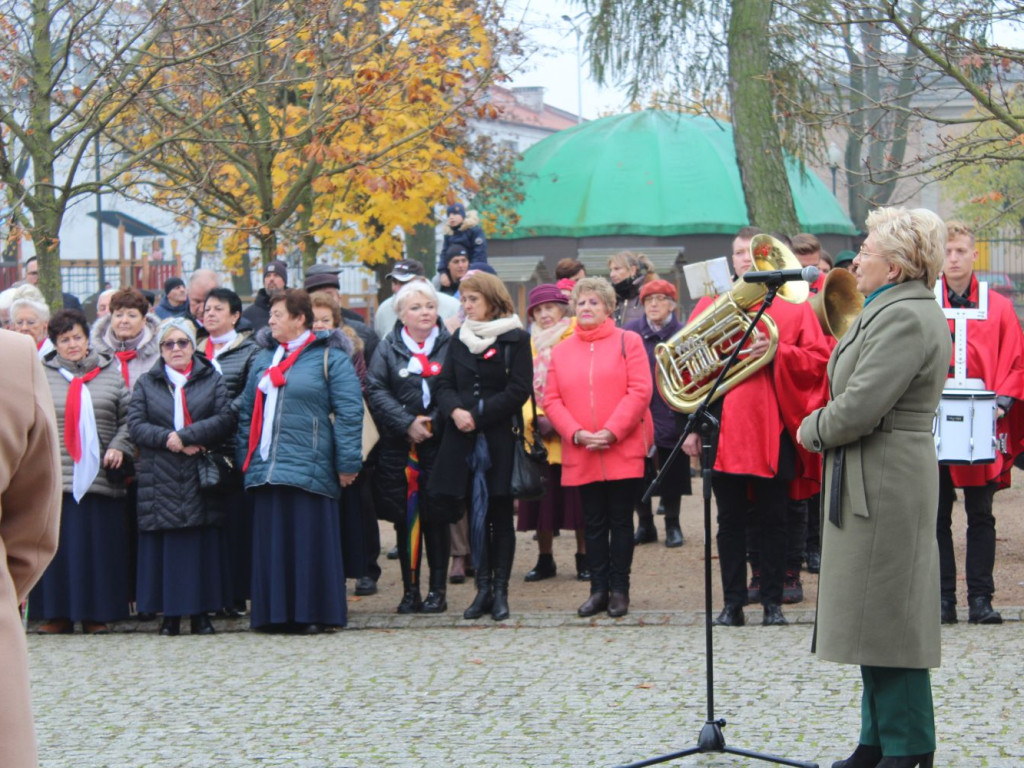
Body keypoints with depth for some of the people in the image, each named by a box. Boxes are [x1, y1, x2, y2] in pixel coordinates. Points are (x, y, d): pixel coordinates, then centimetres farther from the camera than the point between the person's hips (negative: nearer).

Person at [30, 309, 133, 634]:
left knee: (99, 546, -1)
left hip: (99, 478, 0)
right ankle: (58, 614, 6)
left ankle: (96, 614, 6)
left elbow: (128, 417, 13)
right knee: (57, 545, -1)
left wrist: (119, 446, -1)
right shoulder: (41, 377, 9)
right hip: (56, 477, 0)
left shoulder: (111, 374, 11)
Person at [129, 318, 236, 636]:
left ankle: (201, 611, 4)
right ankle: (169, 613, 3)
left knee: (203, 545, -2)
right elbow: (136, 425, 0)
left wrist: (185, 436, -15)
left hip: (201, 477, 0)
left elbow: (226, 419, -6)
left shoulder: (212, 380, 9)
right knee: (165, 546, -1)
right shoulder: (146, 384, 12)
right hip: (160, 479, 0)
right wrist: (169, 440, -16)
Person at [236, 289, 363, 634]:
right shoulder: (263, 360, 18)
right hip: (267, 470, 6)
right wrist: (245, 459, 13)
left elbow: (349, 412, -6)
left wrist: (347, 463, -11)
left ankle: (312, 614, 2)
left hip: (309, 469, -6)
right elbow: (247, 411, 21)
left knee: (310, 540, -4)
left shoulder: (330, 359, 0)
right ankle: (276, 613, 10)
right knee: (272, 540, 5)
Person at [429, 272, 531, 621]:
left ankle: (500, 590, 5)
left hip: (499, 439, -4)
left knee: (500, 514, 1)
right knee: (476, 515, 6)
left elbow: (518, 390, -9)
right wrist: (455, 411, -11)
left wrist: (478, 416, -14)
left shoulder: (515, 338, -2)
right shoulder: (459, 338, 14)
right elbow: (445, 384, 10)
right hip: (464, 440, 4)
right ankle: (483, 589, 10)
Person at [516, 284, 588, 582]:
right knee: (541, 499, 5)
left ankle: (584, 559, 5)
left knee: (577, 499, -3)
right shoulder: (529, 346, 13)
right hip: (538, 435, 4)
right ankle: (545, 560, 13)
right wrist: (536, 418, -9)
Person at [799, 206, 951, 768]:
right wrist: (823, 428, 5)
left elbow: (860, 407, -24)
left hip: (884, 484, -11)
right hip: (872, 482, 11)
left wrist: (812, 431, -7)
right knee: (876, 614, 14)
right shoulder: (892, 310, 16)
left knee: (887, 615, -5)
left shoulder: (907, 317, -19)